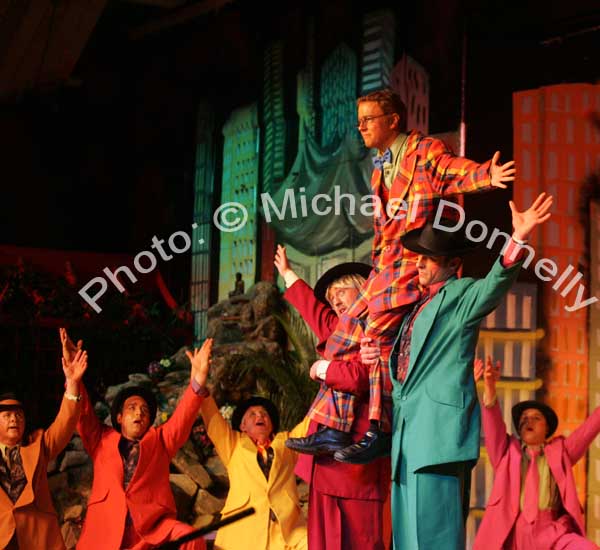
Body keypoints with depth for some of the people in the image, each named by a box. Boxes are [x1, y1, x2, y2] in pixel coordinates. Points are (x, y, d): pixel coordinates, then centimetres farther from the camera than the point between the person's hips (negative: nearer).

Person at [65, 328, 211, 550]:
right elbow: (82, 414, 9)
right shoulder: (101, 439, 21)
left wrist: (197, 382, -12)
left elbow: (183, 417, 6)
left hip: (152, 524, 0)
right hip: (105, 529, 0)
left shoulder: (159, 440, 21)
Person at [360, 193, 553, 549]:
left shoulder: (461, 295, -2)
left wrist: (518, 240, -38)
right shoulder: (419, 306, 22)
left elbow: (496, 284, -23)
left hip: (439, 426, -9)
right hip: (409, 430, 9)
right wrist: (375, 355, 11)